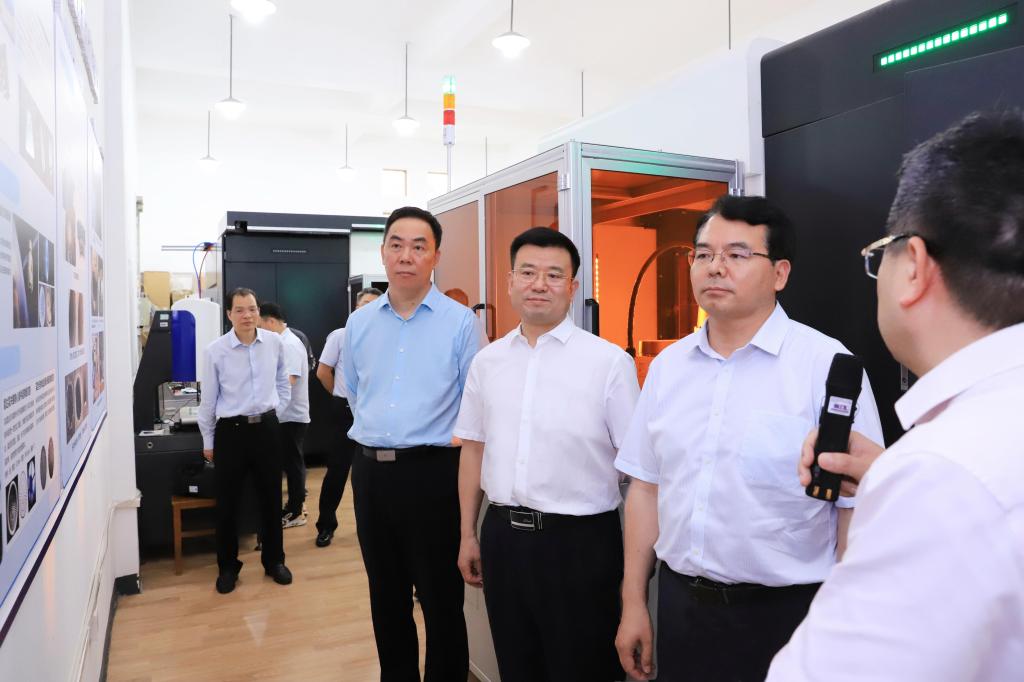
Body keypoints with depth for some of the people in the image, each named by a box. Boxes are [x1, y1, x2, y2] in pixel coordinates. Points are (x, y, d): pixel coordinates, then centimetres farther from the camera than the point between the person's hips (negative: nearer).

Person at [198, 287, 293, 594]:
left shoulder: (275, 342, -3)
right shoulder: (216, 350, -9)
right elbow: (209, 398, 1)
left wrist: (273, 411, 6)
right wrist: (208, 441, 6)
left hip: (266, 428, 2)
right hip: (231, 430, -2)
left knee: (271, 498, 12)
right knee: (227, 502, 8)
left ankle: (274, 560, 29)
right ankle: (227, 567, 26)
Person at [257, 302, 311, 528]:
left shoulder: (290, 344, -17)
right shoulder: (281, 342, 12)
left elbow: (288, 380, -27)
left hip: (292, 415, -9)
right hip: (286, 414, 9)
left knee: (292, 463, 0)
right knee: (290, 462, 16)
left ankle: (295, 512, 9)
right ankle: (296, 504, 27)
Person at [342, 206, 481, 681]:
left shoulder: (460, 322, -8)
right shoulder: (359, 323, 7)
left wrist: (428, 438, 2)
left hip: (433, 472, -5)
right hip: (370, 471, 5)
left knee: (441, 599, 7)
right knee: (385, 596, 19)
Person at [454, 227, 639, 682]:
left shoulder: (609, 361, -10)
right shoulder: (487, 361, 5)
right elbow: (473, 447, 11)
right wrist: (468, 535, 12)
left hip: (579, 540, -4)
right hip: (501, 535, 5)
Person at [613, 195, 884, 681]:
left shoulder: (826, 364, -13)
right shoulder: (667, 365, 2)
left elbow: (857, 511, -11)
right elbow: (645, 487, 5)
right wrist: (633, 603, 8)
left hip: (782, 615, -4)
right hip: (678, 604, 4)